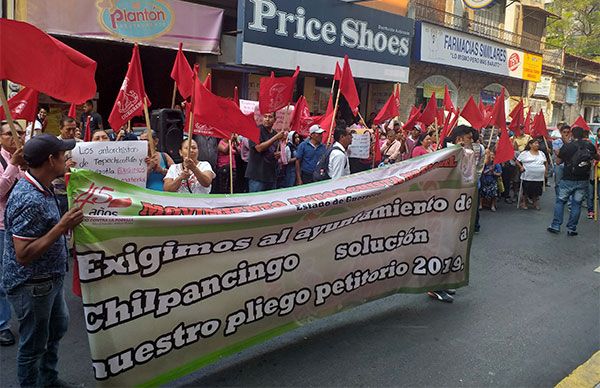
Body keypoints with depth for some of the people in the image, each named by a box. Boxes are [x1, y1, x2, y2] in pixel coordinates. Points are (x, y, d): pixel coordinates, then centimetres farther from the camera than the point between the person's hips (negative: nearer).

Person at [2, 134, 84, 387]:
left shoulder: (43, 189, 3)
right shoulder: (28, 200, -28)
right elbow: (23, 255, -30)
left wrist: (66, 224, 1)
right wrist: (62, 227, -30)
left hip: (49, 279, 11)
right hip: (31, 285, -10)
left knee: (57, 328, 26)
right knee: (33, 345, 9)